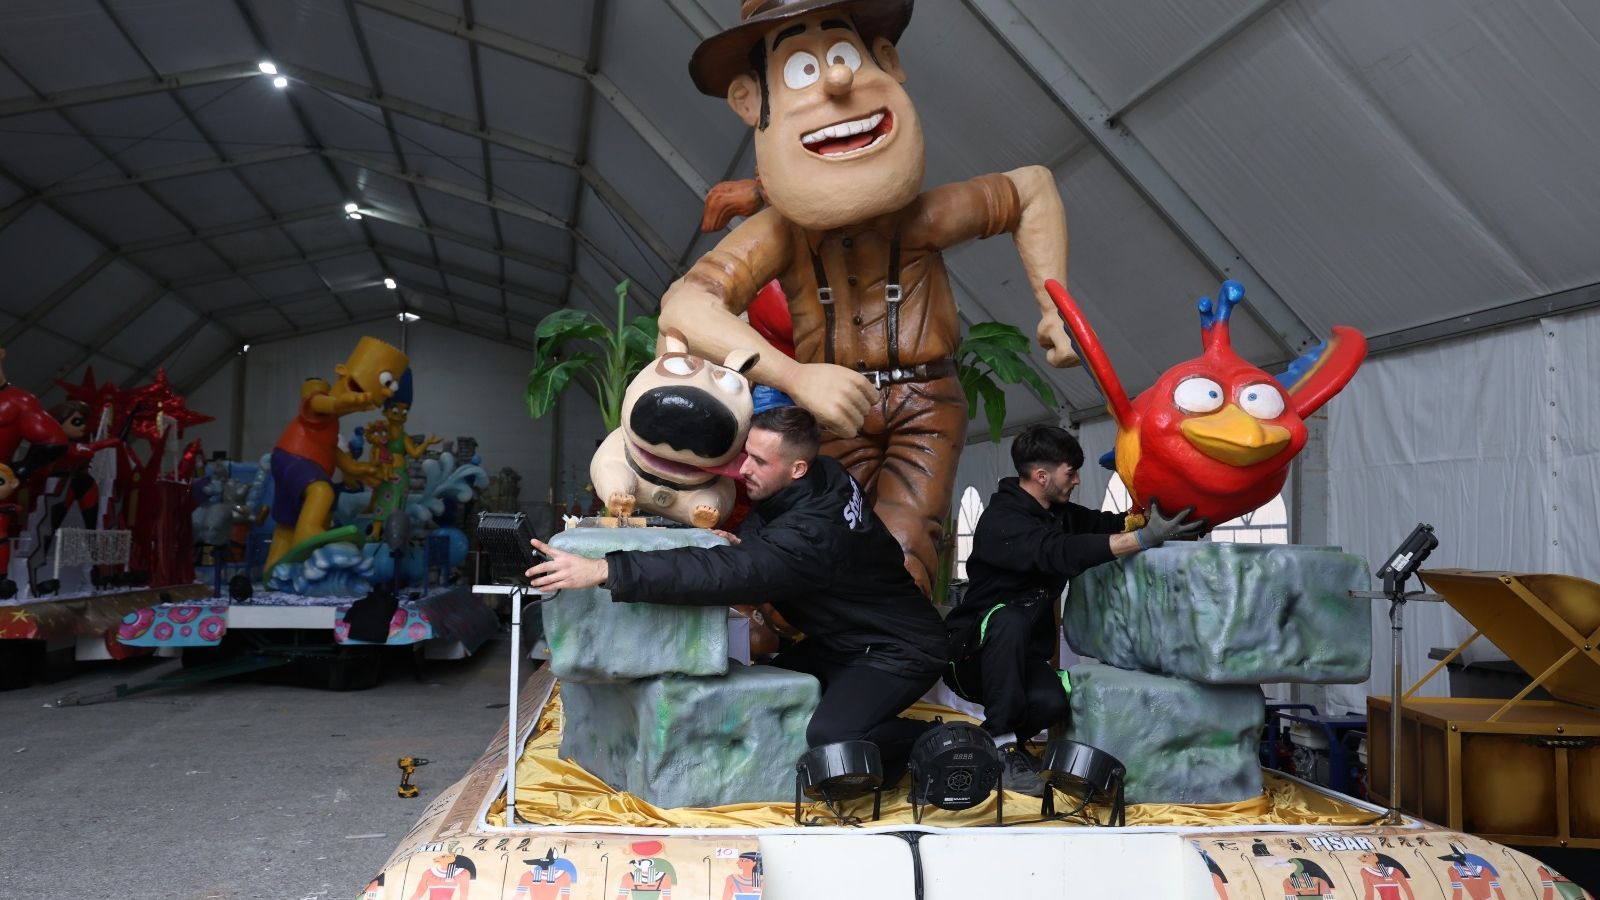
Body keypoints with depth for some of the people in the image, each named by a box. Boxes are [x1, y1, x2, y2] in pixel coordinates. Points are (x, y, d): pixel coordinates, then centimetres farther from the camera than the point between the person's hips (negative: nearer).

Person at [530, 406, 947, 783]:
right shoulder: (823, 476, -7)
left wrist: (603, 570, -52)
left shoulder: (814, 533, -34)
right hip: (842, 639, 9)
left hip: (897, 649, -9)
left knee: (830, 738, -28)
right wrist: (741, 543, -15)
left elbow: (730, 574, -46)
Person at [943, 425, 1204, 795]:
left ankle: (999, 740, 7)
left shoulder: (1058, 512, 6)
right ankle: (1001, 747, -27)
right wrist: (1146, 538, -38)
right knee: (1010, 619, -38)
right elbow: (1062, 552, -36)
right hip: (972, 654, -6)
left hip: (1020, 656, 6)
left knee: (1052, 703, -26)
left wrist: (1155, 512, -10)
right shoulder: (1001, 521, -22)